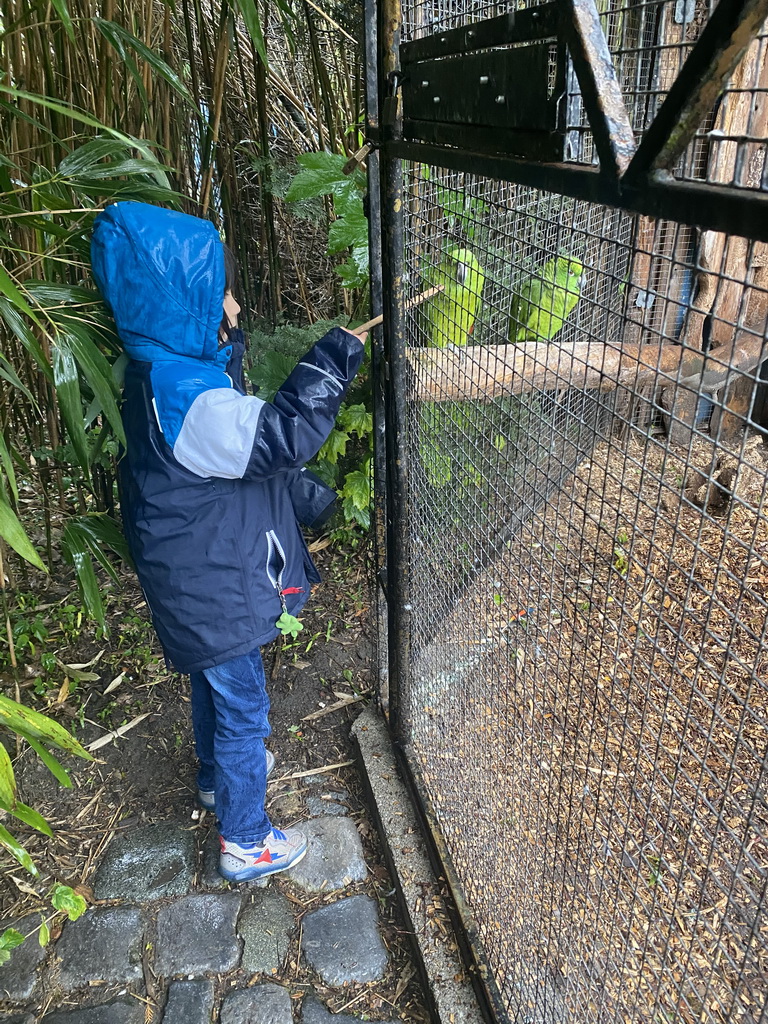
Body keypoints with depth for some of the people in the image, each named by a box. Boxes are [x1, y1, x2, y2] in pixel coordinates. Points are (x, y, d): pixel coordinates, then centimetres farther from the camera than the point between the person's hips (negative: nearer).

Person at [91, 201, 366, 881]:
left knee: (214, 684, 30)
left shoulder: (169, 371, 3)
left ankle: (219, 776, 55)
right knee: (243, 707, 8)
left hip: (201, 576, 10)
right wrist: (331, 363, -23)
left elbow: (245, 452, 11)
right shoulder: (183, 394, -31)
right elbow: (279, 436, -32)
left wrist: (308, 496, 14)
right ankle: (246, 843, 28)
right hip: (212, 588, -10)